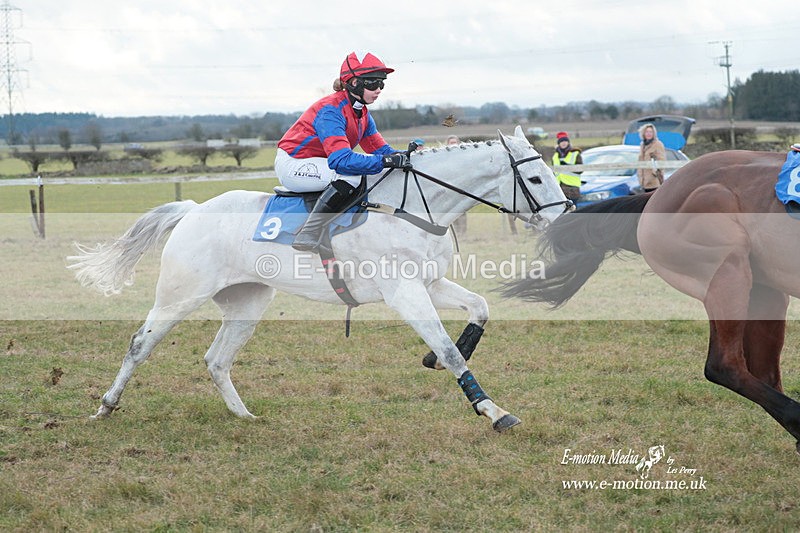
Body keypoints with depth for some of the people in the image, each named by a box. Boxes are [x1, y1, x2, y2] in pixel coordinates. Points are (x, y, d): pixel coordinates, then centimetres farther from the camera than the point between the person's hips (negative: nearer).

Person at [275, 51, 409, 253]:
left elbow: (379, 148, 5)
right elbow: (341, 159, -37)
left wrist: (401, 156, -16)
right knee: (351, 175, -31)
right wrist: (385, 161, -40)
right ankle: (308, 235, -29)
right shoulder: (330, 110, -26)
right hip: (292, 164, -10)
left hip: (320, 164, 10)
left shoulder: (362, 114, 4)